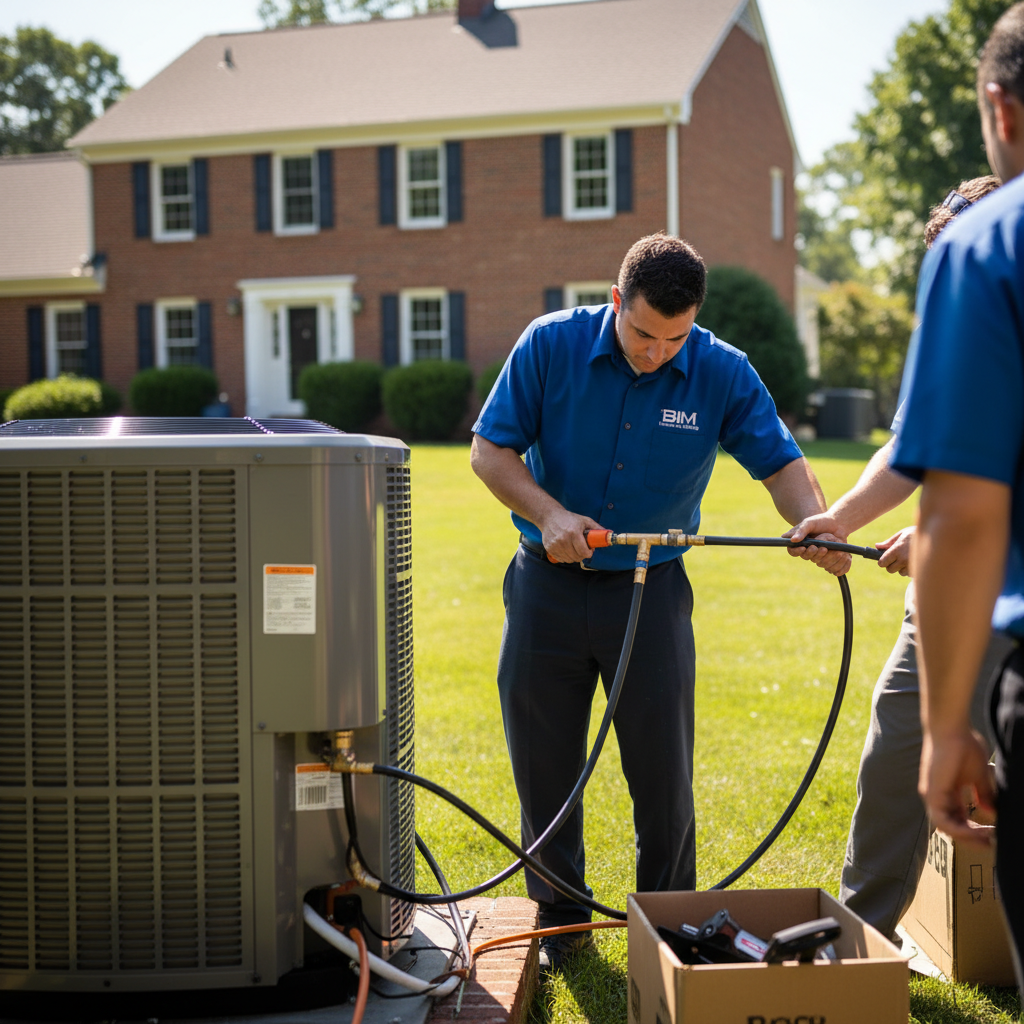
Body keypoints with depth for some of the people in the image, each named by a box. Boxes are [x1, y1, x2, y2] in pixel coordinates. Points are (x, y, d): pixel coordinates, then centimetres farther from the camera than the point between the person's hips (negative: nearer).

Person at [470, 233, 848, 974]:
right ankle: (558, 916, 26)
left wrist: (816, 524, -29)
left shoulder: (723, 373, -8)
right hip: (550, 583, 0)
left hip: (651, 587, 0)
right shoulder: (551, 344, -10)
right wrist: (549, 514, -22)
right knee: (544, 766, 8)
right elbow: (491, 448, -6)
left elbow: (781, 463, -7)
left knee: (663, 772, 4)